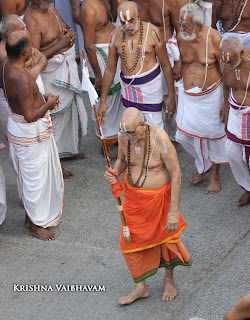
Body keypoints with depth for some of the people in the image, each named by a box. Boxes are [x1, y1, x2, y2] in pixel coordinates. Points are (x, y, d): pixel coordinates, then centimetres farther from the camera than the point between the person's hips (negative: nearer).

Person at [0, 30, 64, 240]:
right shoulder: (21, 79, -33)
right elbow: (30, 116, -30)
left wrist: (40, 98, 7)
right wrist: (48, 104, -15)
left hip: (17, 126, 10)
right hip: (30, 134, -10)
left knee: (32, 175, 25)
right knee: (35, 177, 7)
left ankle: (33, 215, 42)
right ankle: (35, 224, 25)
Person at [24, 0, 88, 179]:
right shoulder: (31, 20, -24)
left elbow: (65, 29, 20)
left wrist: (69, 36, -4)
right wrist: (59, 45, -30)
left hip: (68, 67, 9)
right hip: (51, 74, -9)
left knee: (72, 109, 21)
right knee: (55, 115, -1)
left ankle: (68, 150, 41)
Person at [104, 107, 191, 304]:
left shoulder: (159, 138, -25)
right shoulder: (124, 137, -10)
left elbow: (176, 175, -21)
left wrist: (173, 212, -22)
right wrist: (115, 172, -12)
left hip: (158, 197, -4)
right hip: (132, 196, 5)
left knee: (166, 237, 14)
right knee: (131, 241, 10)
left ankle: (169, 279, 41)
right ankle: (141, 287, 29)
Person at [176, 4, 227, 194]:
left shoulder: (213, 38, -19)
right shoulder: (181, 37, -6)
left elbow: (225, 71, -12)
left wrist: (226, 101, -10)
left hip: (210, 95, -4)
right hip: (187, 96, 5)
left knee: (214, 134, 9)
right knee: (183, 135, 7)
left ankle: (215, 174, 31)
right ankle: (203, 166, 35)